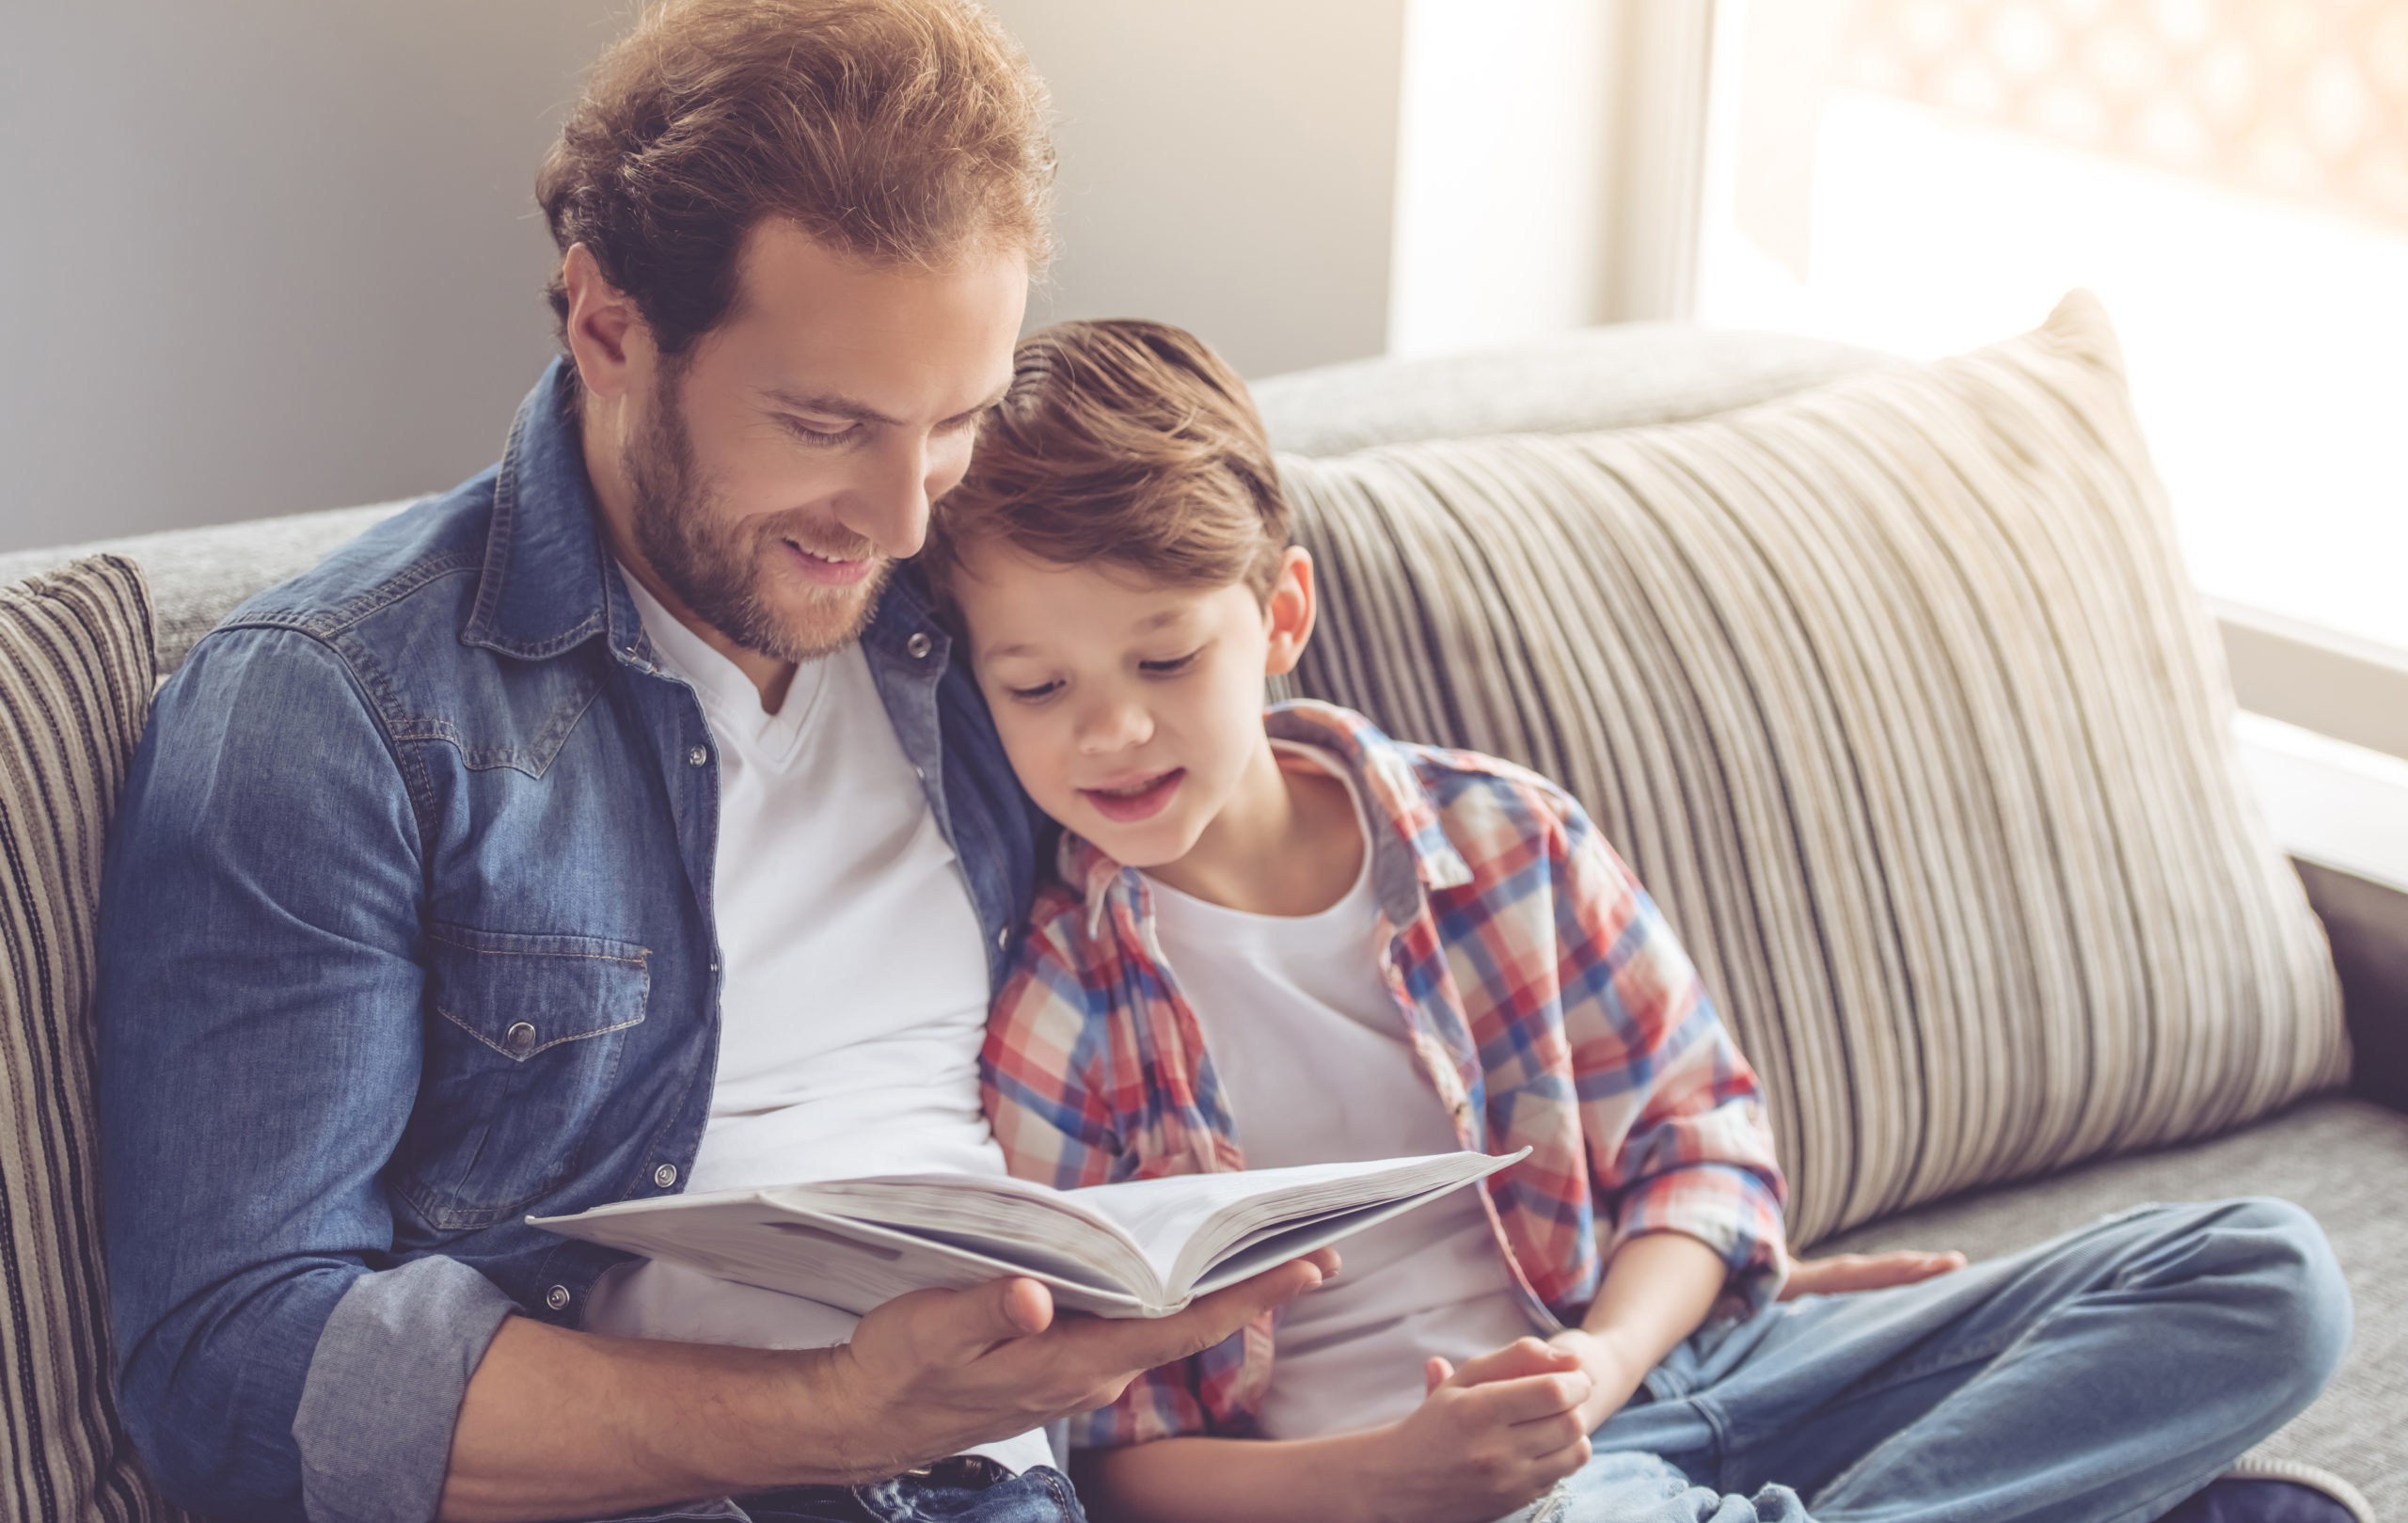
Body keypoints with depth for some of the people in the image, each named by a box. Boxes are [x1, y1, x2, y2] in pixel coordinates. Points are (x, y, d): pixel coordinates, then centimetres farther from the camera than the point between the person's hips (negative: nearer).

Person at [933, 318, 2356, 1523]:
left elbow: (1701, 1135, 12)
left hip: (1653, 1360, 6)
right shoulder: (1034, 1016, -4)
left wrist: (1605, 1358, -10)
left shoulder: (1505, 839, 5)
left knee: (2268, 1274, -6)